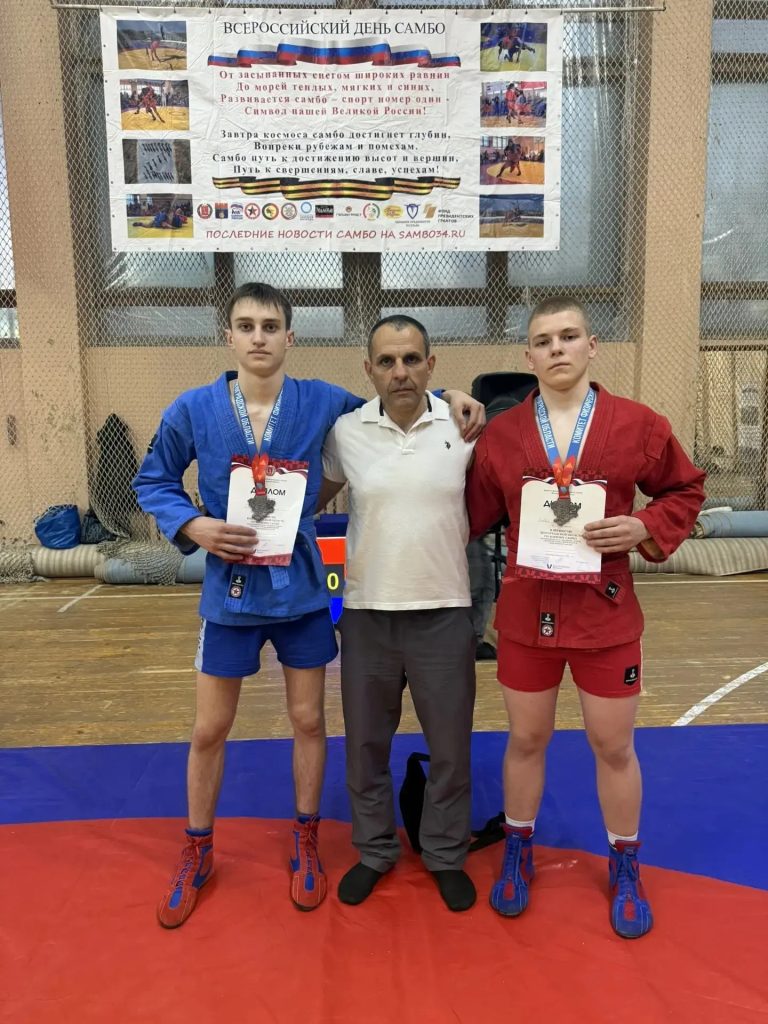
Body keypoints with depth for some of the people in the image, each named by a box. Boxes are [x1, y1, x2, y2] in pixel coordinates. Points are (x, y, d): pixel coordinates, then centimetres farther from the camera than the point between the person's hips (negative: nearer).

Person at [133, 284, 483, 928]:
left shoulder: (322, 402, -5)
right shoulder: (193, 410, -8)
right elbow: (153, 481, 4)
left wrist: (447, 398, -2)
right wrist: (193, 525, -14)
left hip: (300, 589, 1)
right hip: (230, 591, 0)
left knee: (308, 720, 13)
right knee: (210, 730, 12)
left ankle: (306, 844, 36)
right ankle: (197, 853, 36)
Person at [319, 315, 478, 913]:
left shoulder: (463, 427, -5)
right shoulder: (346, 432, -3)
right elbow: (317, 495, 14)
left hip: (444, 612, -1)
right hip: (367, 612, 1)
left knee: (450, 746, 12)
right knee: (366, 742, 15)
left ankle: (446, 856, 36)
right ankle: (375, 851, 38)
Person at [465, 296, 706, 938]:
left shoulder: (638, 424, -5)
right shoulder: (500, 434, -2)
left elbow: (685, 491, 5)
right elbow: (475, 515, 4)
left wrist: (645, 529, -11)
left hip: (607, 613, -1)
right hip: (526, 613, 1)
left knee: (614, 746, 13)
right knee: (526, 740, 15)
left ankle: (625, 870, 36)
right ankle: (518, 854, 38)